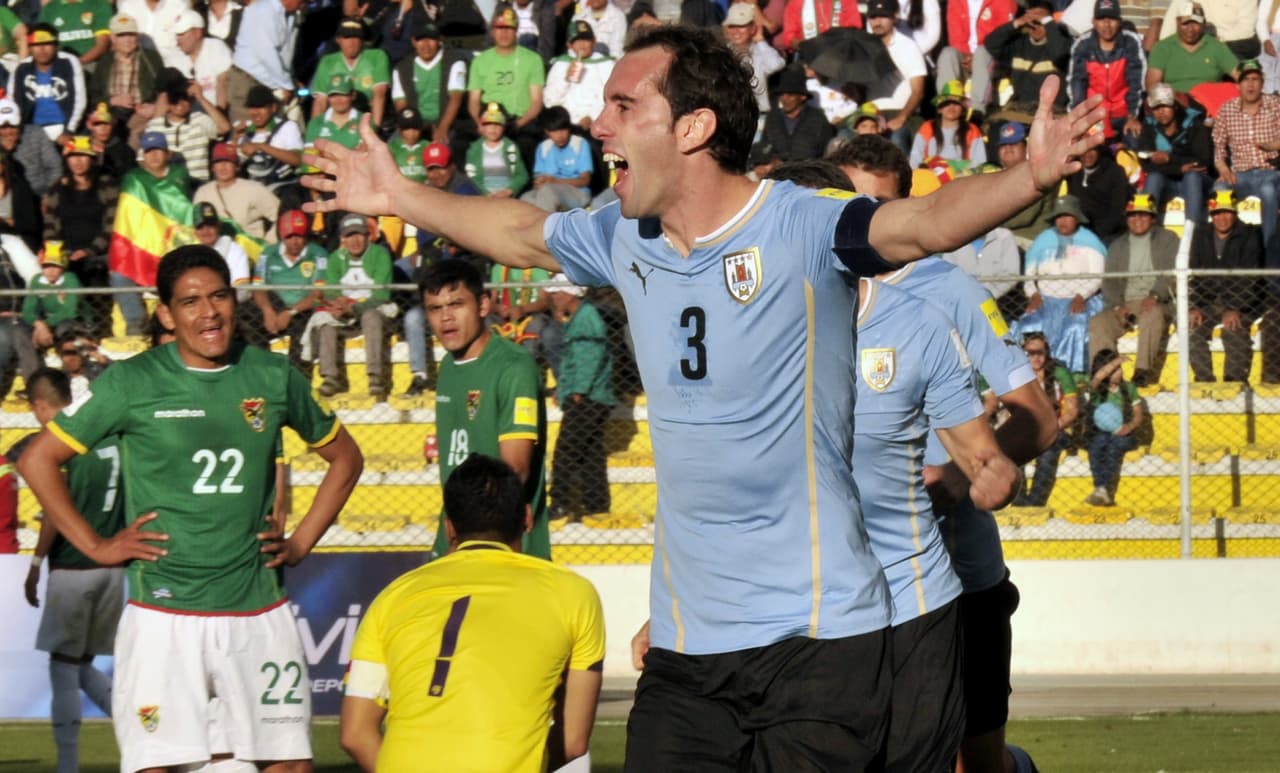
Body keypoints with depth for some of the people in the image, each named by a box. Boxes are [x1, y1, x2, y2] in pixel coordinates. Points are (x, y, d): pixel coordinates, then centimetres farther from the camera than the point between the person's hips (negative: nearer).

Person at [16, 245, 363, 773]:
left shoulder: (273, 376, 7)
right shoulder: (131, 383, -2)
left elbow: (345, 458, 21)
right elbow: (37, 460, 3)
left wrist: (301, 543, 12)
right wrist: (95, 547, -2)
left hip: (259, 611, 3)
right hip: (164, 613, -3)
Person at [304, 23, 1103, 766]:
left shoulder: (800, 228, -14)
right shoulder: (623, 240, 6)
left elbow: (928, 220, -32)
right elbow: (520, 232, 27)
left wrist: (1030, 177, -50)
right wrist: (402, 196, 37)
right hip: (685, 640, 6)